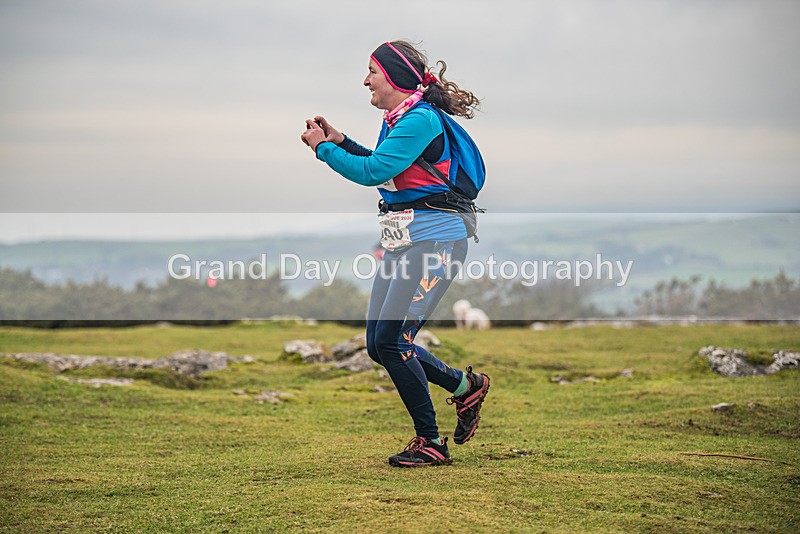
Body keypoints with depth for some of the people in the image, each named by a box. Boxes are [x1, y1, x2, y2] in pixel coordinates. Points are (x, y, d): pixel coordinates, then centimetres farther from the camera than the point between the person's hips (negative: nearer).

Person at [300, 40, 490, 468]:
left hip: (434, 240, -10)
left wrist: (324, 150, -8)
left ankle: (430, 442, -1)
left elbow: (373, 172, -21)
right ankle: (465, 387, 26)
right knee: (379, 344, 9)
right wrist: (340, 142, 14)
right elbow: (385, 169, 24)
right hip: (401, 242, 10)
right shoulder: (397, 120, 13)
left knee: (390, 341, -13)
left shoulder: (421, 119, -16)